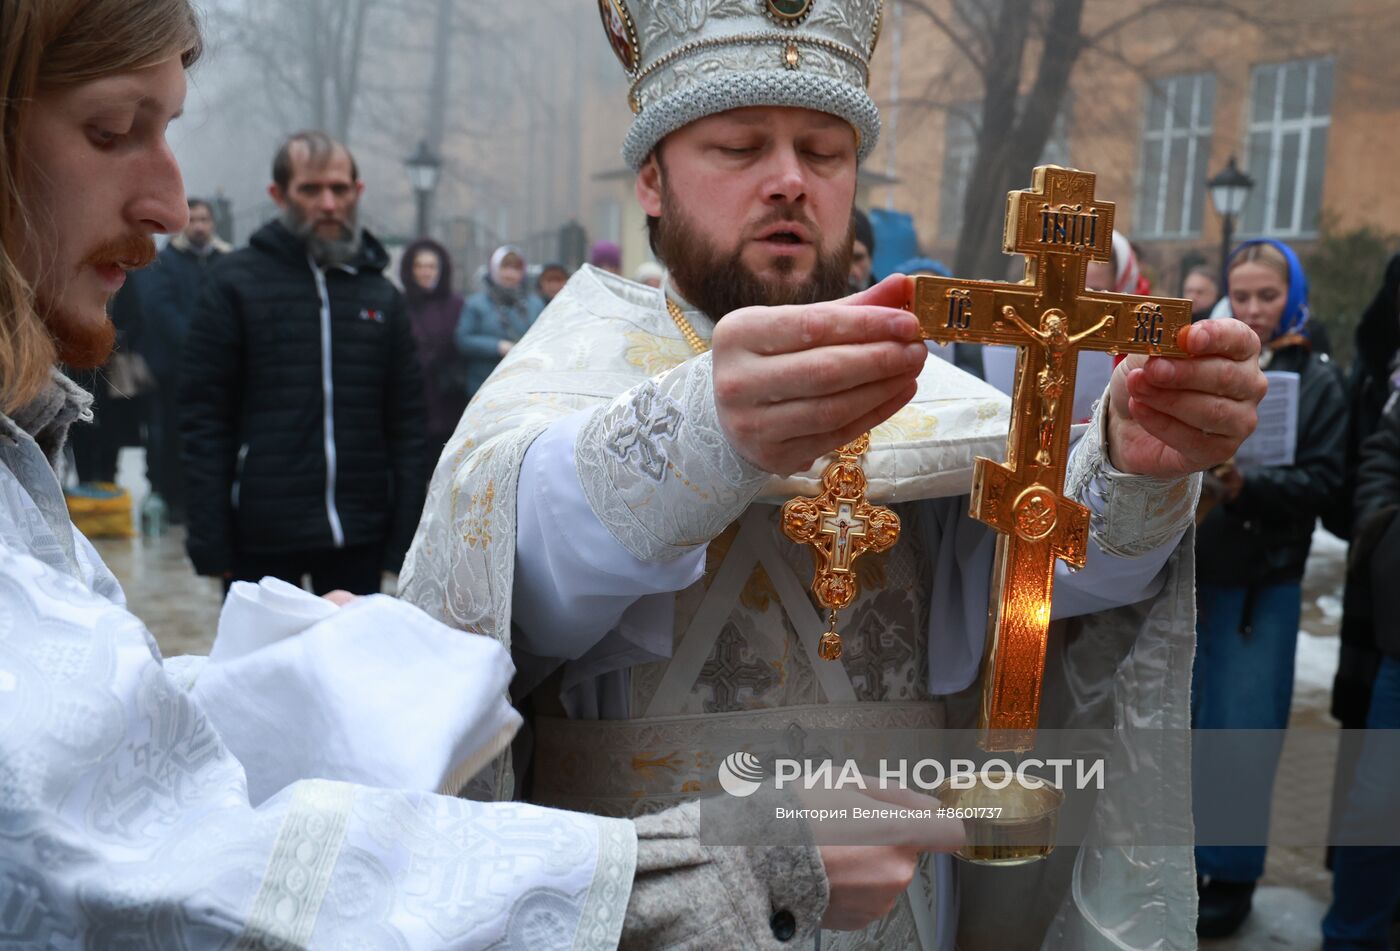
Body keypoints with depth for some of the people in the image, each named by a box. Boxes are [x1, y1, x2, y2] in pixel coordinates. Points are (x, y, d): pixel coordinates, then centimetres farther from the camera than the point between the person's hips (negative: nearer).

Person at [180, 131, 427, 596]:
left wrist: (406, 536, 2)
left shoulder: (379, 292, 9)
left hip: (359, 539, 3)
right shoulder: (235, 281, 0)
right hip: (261, 543, -2)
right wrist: (210, 541, -8)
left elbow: (406, 420, 8)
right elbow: (203, 415, -2)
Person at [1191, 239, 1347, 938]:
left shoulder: (1317, 381, 1)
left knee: (1242, 732, 4)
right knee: (1176, 722, 11)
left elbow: (1322, 480, -6)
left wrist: (1246, 487, -21)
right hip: (1184, 569, 2)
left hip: (1262, 581, -2)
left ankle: (1233, 873, 20)